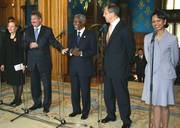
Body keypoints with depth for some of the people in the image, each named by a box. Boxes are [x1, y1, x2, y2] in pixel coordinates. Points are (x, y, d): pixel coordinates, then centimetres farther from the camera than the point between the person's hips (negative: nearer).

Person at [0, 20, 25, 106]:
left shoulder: (20, 36, -9)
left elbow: (23, 50, -14)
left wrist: (23, 63, -19)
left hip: (18, 62, -5)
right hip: (9, 63, 6)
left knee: (19, 81, 4)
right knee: (13, 81, 14)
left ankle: (19, 99, 17)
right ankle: (15, 98, 26)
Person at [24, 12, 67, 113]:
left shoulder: (47, 30, -2)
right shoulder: (28, 31, 8)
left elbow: (54, 42, -5)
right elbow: (24, 45, 6)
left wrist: (61, 49, -23)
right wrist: (29, 45, -16)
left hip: (44, 62, -4)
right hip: (32, 63, 4)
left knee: (47, 85, 4)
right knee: (34, 84, 14)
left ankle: (46, 105, 18)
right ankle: (37, 103, 30)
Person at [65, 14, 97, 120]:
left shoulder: (91, 34, -4)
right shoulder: (72, 35, 13)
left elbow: (93, 51, -10)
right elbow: (69, 49, 11)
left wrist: (81, 53, -21)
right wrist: (71, 52, -12)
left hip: (85, 67, -5)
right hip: (73, 66, 5)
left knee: (85, 90, 4)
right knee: (74, 90, 11)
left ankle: (85, 111, 18)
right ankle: (76, 109, 25)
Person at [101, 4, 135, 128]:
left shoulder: (124, 29, -15)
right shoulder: (109, 27, 8)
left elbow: (131, 49, -9)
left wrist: (127, 64, 0)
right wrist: (107, 63, 12)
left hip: (119, 69, -8)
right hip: (108, 68, 8)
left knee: (122, 95, 4)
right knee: (108, 94, 17)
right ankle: (111, 115, 36)